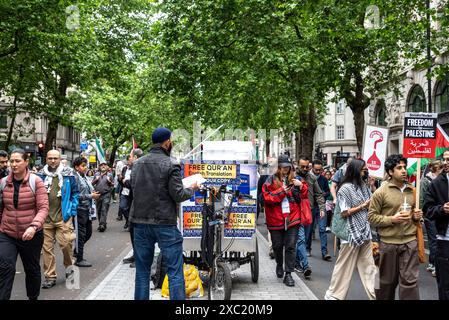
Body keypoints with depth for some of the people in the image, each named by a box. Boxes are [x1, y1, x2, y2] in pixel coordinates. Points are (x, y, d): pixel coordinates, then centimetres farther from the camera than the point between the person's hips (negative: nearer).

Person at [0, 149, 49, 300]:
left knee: (32, 269, 15)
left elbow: (43, 208, -16)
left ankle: (33, 297, 37)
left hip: (31, 235, -1)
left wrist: (34, 226, -30)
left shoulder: (35, 182, -9)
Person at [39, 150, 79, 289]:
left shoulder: (67, 174, 2)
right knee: (47, 247, 4)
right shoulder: (42, 175, 8)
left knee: (65, 244, -6)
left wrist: (72, 211, -1)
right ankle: (50, 277, 13)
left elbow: (75, 193, 6)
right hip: (46, 217, 3)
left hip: (63, 216, -2)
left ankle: (69, 266, 23)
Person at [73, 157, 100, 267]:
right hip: (80, 209, -9)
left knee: (88, 232, 16)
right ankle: (79, 259, 8)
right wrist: (90, 196, -17)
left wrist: (93, 193, 6)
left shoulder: (84, 177, 14)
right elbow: (76, 195, -20)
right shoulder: (75, 177, -13)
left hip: (87, 209, 9)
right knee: (81, 234, -1)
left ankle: (77, 251, 33)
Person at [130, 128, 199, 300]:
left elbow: (134, 189, 13)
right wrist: (192, 189, 7)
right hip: (164, 223, -5)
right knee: (175, 271, 0)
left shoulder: (137, 163, 6)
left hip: (140, 222, 5)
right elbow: (178, 195, -11)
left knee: (142, 270, 13)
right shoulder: (171, 164, -10)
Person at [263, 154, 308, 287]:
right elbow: (266, 197, -8)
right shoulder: (271, 181, 0)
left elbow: (304, 196, 9)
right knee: (277, 245, 13)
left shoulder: (294, 179, 7)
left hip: (292, 218, 1)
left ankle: (288, 274, 4)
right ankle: (279, 265, 39)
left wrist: (301, 186, -10)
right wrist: (282, 191, -15)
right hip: (276, 219, -1)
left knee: (291, 246, -2)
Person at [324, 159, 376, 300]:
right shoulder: (345, 188, -11)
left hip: (365, 232, 6)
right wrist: (363, 206, -13)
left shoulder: (364, 186, 10)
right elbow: (345, 213, -14)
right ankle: (334, 295, 17)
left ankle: (374, 295, 15)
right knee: (344, 268, 4)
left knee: (368, 267, 9)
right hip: (351, 234, -6)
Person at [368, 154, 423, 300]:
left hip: (410, 242, 3)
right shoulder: (381, 192, -6)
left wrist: (417, 216, 2)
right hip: (389, 242, -3)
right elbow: (372, 217, -7)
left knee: (410, 280, -2)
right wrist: (392, 219, -18)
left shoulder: (412, 191, 9)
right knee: (387, 281, 12)